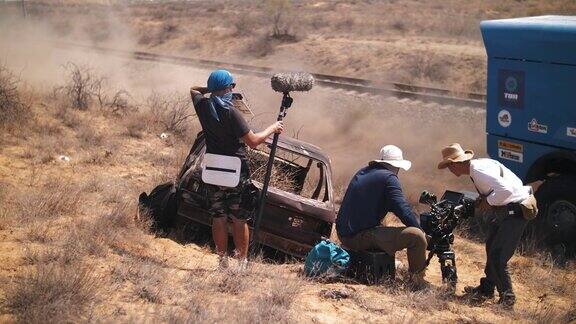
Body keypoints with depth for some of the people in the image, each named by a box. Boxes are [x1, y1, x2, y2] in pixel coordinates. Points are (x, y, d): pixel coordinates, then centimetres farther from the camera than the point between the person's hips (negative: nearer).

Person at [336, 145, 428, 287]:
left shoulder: (362, 173, 17)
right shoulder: (388, 178, -8)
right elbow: (403, 210, -14)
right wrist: (421, 230, -1)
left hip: (344, 234, 10)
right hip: (360, 237, -9)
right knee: (417, 236, -15)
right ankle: (417, 280, -2)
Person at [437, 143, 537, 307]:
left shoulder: (480, 170, -25)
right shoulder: (475, 168, 7)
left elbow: (506, 189, -35)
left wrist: (488, 201, -19)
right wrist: (482, 201, 3)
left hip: (516, 211, -11)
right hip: (503, 211, 11)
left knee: (497, 256, -9)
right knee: (491, 249, 20)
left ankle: (507, 297, 6)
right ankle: (486, 289, 35)